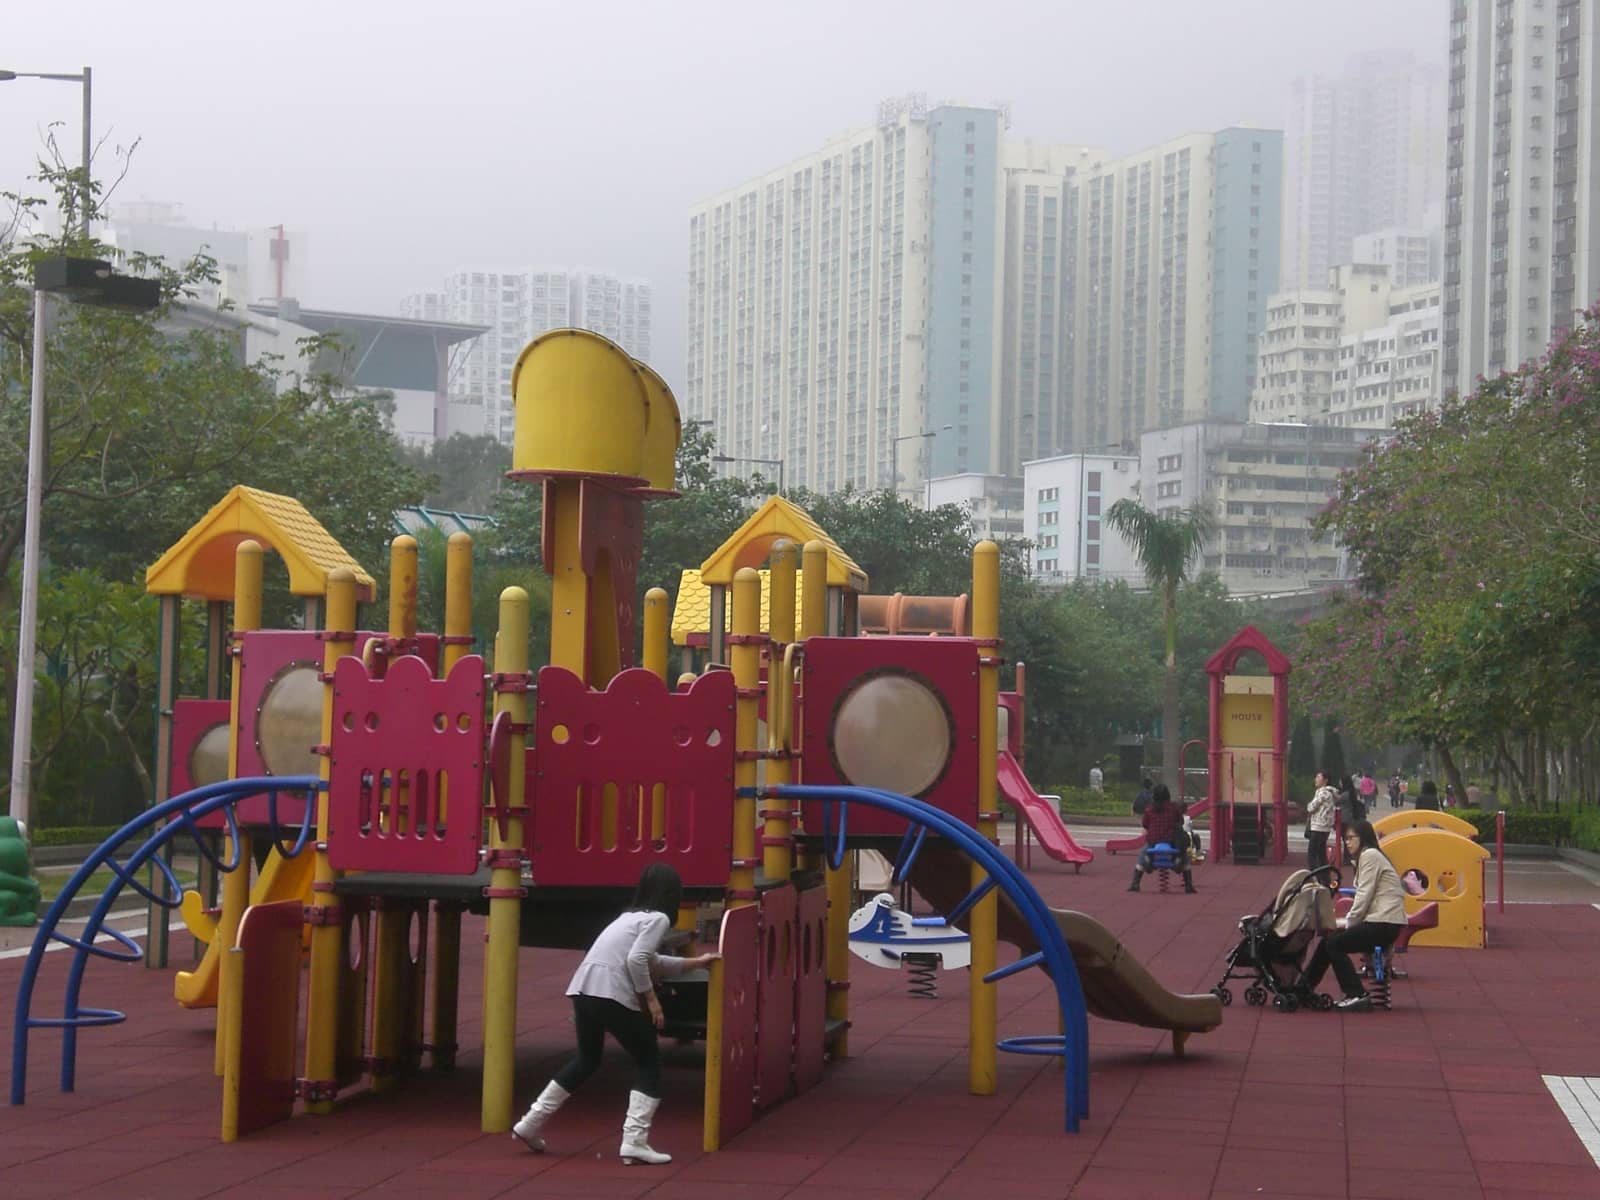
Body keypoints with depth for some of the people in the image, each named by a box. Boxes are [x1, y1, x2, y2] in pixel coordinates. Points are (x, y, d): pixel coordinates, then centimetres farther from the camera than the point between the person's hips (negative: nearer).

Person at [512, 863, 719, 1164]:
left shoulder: (633, 916, 26)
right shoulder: (658, 919, 0)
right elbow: (636, 960, -14)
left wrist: (694, 963, 46)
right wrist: (651, 999, -5)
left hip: (583, 989, 8)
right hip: (611, 994, -8)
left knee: (586, 1061, 26)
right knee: (649, 1061, 6)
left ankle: (530, 1125, 28)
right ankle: (634, 1141, -2)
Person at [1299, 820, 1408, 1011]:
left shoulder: (1370, 855, -8)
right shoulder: (1366, 856, 22)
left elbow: (1364, 895, -14)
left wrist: (1349, 922, -6)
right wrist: (1346, 921, 7)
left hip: (1385, 922, -9)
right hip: (1377, 919, 9)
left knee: (1335, 943, -11)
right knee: (1328, 938, 7)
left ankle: (1357, 995, -11)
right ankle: (1304, 988, 12)